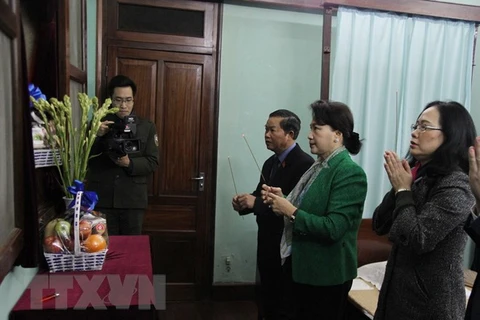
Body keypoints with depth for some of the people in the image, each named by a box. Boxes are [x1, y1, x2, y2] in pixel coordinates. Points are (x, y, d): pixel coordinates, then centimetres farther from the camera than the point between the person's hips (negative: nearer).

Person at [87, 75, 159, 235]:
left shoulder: (147, 127, 4)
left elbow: (153, 162, -1)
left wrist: (130, 164, -19)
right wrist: (96, 136, -16)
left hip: (133, 200, 0)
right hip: (102, 199, 0)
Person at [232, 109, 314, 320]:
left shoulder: (304, 164, -19)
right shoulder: (271, 162, 10)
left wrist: (255, 203, -26)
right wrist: (244, 203, -7)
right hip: (266, 244, 8)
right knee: (266, 298, 22)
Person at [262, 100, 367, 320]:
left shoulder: (350, 172, -20)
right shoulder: (320, 166, 6)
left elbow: (333, 228, -27)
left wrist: (291, 211, -22)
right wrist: (282, 200, -4)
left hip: (327, 276, -8)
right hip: (304, 269, 8)